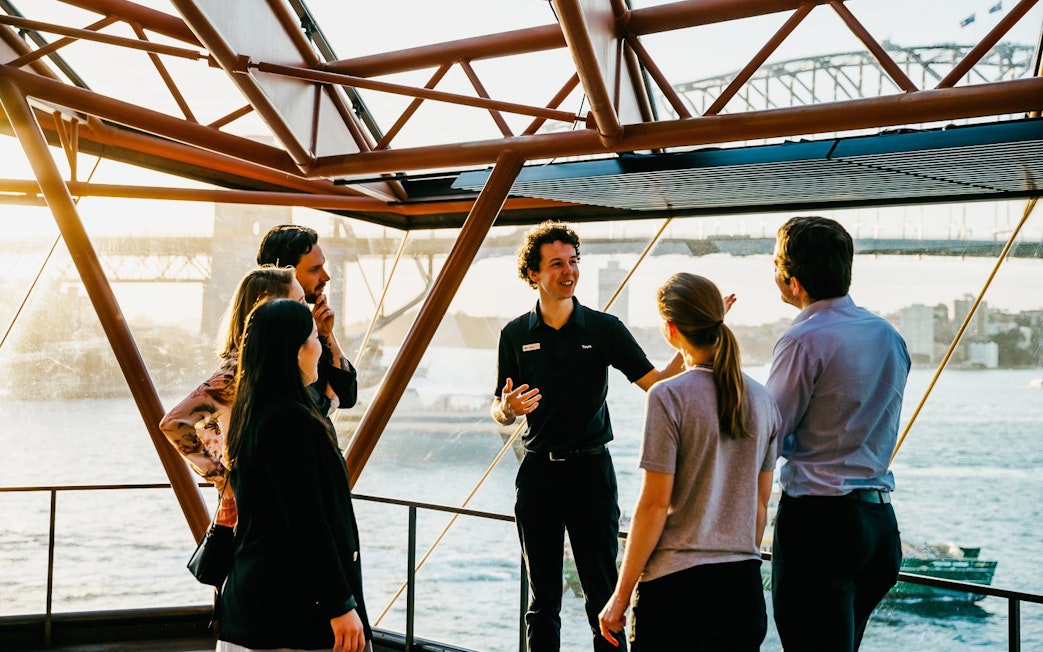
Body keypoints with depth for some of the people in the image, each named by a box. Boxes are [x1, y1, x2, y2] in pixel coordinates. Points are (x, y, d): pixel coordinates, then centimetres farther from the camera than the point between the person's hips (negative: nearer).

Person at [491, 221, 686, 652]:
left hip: (591, 470, -2)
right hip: (538, 472, 2)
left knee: (602, 592, -2)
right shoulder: (515, 335, 3)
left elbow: (657, 383, -4)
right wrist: (509, 408, -15)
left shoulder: (604, 329, 0)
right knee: (542, 597, 10)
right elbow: (500, 413, 9)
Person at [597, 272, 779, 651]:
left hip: (679, 584, -5)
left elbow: (655, 504, -11)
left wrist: (621, 595, -5)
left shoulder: (669, 397, -11)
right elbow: (760, 503, 12)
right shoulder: (761, 400, 6)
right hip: (744, 584, 6)